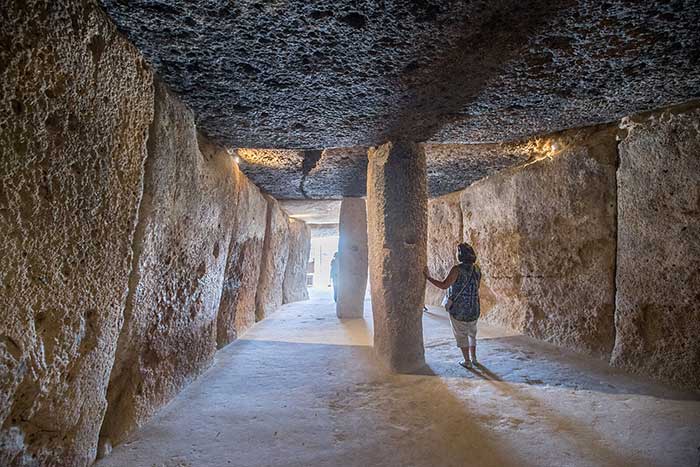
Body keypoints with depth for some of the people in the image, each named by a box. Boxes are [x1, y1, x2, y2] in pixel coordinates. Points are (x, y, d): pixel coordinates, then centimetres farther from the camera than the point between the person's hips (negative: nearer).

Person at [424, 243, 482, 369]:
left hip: (458, 310, -5)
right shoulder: (477, 270, 0)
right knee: (472, 333, 24)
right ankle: (473, 357, 28)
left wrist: (428, 277, -15)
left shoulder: (457, 269, -19)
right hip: (474, 310, 5)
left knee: (461, 335, 11)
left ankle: (467, 361, 15)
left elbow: (444, 285, -22)